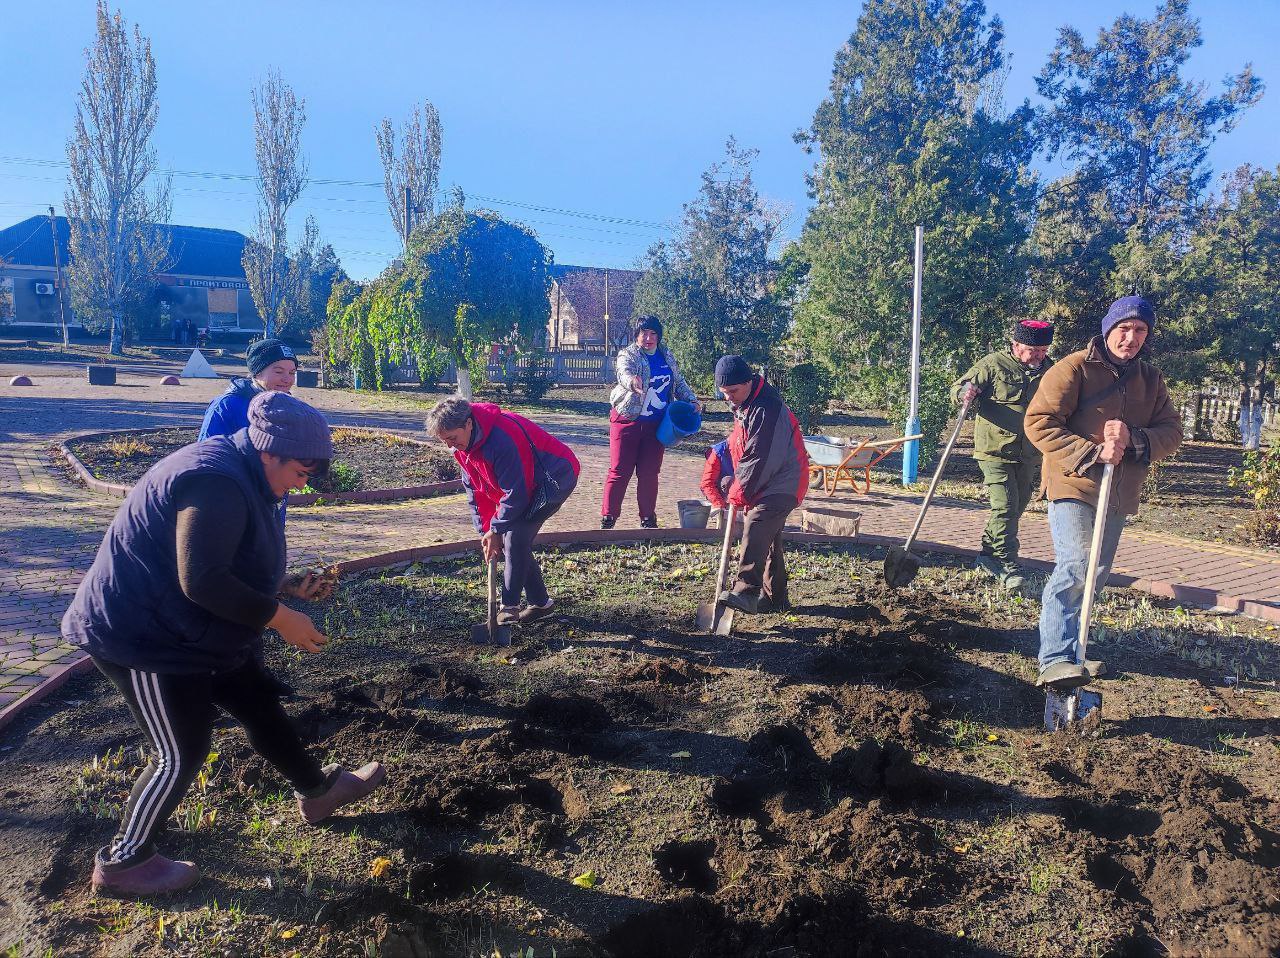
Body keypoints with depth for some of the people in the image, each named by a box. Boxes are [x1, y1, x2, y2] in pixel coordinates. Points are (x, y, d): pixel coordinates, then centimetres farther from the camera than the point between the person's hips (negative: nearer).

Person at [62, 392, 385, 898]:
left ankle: (318, 791, 35)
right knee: (182, 753, 1)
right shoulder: (217, 484, -28)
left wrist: (291, 585, 10)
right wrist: (279, 618, -25)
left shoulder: (238, 473, 6)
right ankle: (122, 864, 22)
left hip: (192, 631, 11)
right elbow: (202, 581, -33)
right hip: (144, 636, -10)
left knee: (260, 707, 17)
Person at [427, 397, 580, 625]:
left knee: (515, 536, -19)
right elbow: (475, 490, 3)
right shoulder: (462, 445, -5)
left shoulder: (501, 439, -35)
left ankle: (509, 607, -12)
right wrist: (486, 530, -3)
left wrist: (495, 529, -18)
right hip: (527, 483, 9)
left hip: (556, 478, -9)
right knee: (517, 542, 4)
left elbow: (516, 493, -29)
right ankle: (540, 603, 17)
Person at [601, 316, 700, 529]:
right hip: (627, 421, -4)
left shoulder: (666, 356, 10)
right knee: (619, 471, -3)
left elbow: (679, 383, 21)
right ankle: (608, 518, 6)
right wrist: (632, 382, -52)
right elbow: (624, 372, -29)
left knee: (650, 473, 7)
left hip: (655, 424, 4)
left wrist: (692, 400, 5)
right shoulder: (628, 355, -7)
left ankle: (648, 519, 19)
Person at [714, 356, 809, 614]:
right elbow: (742, 451, 21)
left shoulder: (766, 409, -23)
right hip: (768, 485, 11)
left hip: (781, 484, -11)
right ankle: (776, 598, 26)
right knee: (769, 540, 16)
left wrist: (738, 495, -15)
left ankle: (745, 591, -34)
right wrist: (738, 489, 11)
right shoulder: (744, 406, 11)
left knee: (756, 532, -26)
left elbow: (759, 459, -24)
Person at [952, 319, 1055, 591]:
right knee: (1005, 507, -12)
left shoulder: (1048, 372, 8)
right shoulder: (993, 364, -7)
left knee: (1017, 506, 14)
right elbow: (957, 388, -6)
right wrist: (967, 392, -30)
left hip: (1028, 456, 6)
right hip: (994, 451, -6)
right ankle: (1008, 567, -7)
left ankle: (988, 556, 30)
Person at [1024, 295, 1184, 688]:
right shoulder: (1074, 368, -8)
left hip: (1120, 494, 7)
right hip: (1073, 485, -7)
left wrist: (1133, 440, -17)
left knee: (1095, 574, 16)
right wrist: (1092, 452, -21)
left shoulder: (1150, 379, 11)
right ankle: (1055, 660, -22)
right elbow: (1039, 422, -15)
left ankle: (1068, 643, 34)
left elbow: (1172, 431, 5)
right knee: (1074, 569, -20)